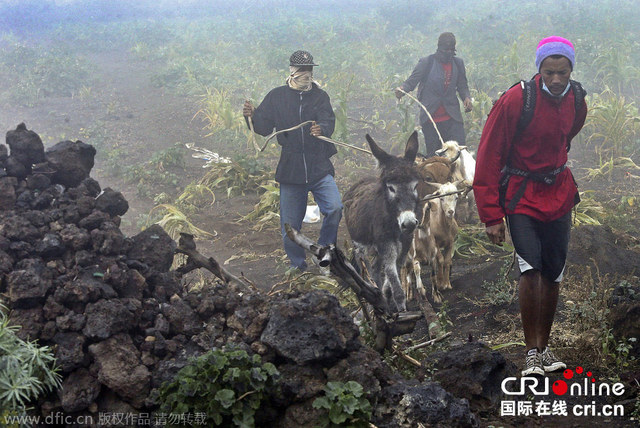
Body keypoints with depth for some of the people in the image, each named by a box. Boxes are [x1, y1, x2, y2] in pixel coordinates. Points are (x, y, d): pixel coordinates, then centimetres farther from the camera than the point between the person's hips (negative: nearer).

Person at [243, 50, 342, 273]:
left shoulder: (320, 96, 5)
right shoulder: (276, 96, 6)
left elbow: (329, 122, -11)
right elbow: (264, 128, 5)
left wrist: (321, 129, -34)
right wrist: (252, 116, -16)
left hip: (319, 167, 0)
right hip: (290, 169, 0)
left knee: (335, 208, -19)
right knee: (290, 225, 5)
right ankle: (298, 266, 26)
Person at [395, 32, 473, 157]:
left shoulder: (458, 63, 9)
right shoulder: (426, 62, -2)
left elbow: (462, 86, 17)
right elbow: (411, 81, -3)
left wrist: (466, 97, -5)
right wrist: (402, 89, -25)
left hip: (452, 118, 2)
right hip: (430, 118, -2)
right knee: (433, 156, 5)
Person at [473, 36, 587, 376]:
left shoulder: (576, 100, -2)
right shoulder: (514, 101, -20)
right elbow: (488, 158, -17)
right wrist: (491, 214, -19)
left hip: (559, 193, 5)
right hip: (521, 196, -5)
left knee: (553, 274, 8)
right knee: (531, 267, -19)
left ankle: (543, 347, 22)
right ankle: (531, 352, -7)